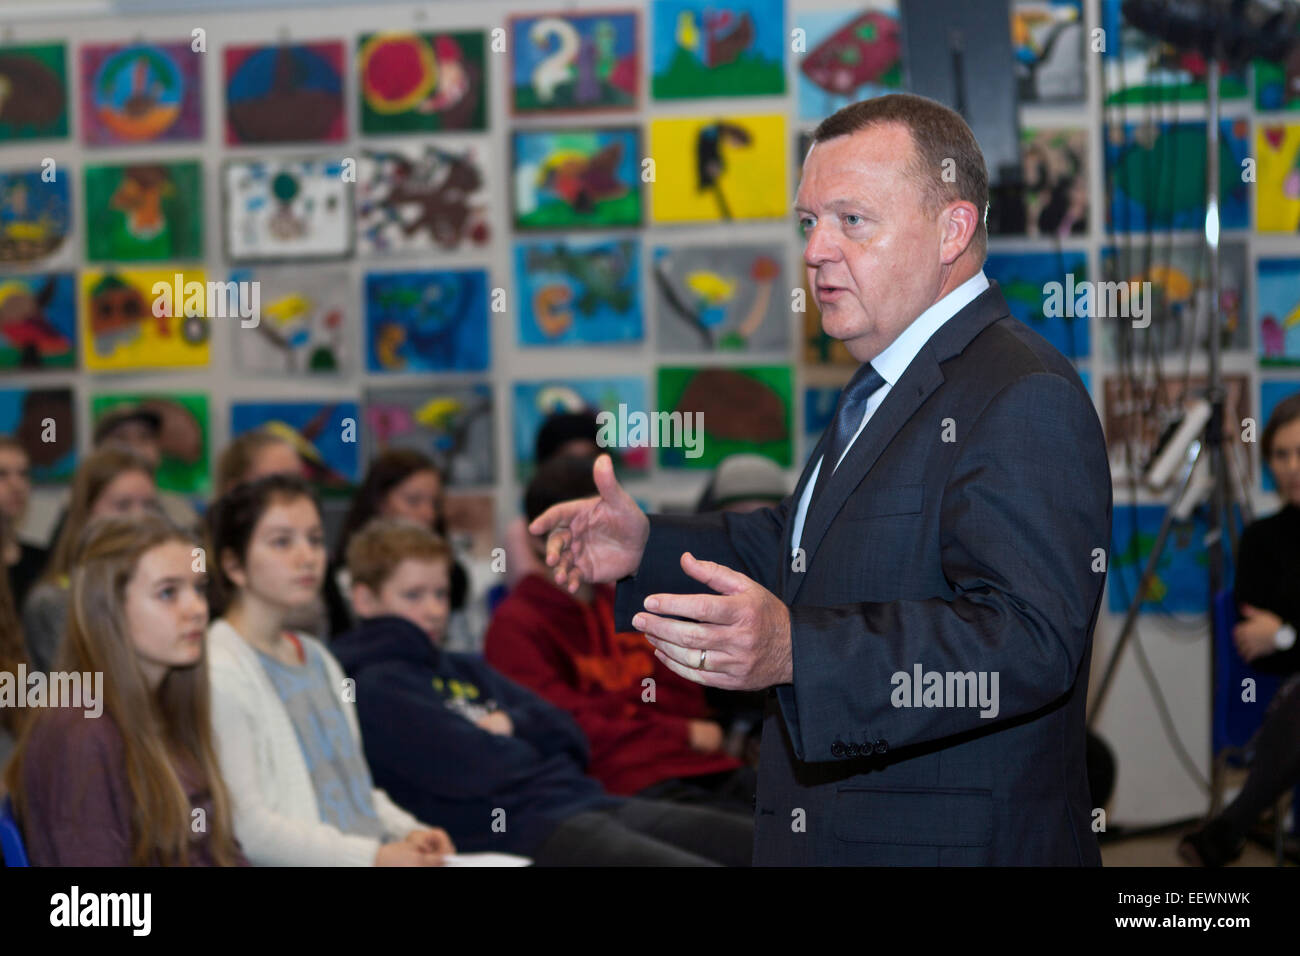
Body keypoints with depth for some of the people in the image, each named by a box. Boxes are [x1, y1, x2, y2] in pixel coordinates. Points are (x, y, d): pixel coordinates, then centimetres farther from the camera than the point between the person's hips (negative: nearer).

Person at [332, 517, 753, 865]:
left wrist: (511, 724, 2)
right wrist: (529, 744, 8)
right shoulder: (373, 685, 0)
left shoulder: (468, 669, 28)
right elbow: (465, 767, -13)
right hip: (516, 831, -9)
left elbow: (568, 736, 23)